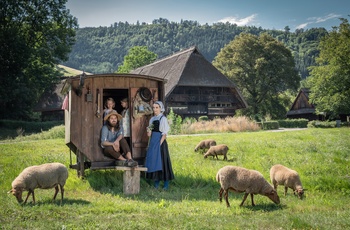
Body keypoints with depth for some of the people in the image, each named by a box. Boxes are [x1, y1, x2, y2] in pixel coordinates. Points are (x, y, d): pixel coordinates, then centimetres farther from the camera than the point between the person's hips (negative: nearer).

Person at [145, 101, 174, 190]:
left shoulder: (163, 119, -7)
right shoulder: (152, 119, 12)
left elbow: (164, 133, -11)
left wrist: (160, 143, -18)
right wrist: (149, 132, -3)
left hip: (160, 141, -7)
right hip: (153, 142, 7)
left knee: (162, 160, -4)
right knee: (153, 160, 7)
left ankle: (166, 184, 3)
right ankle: (156, 182, 17)